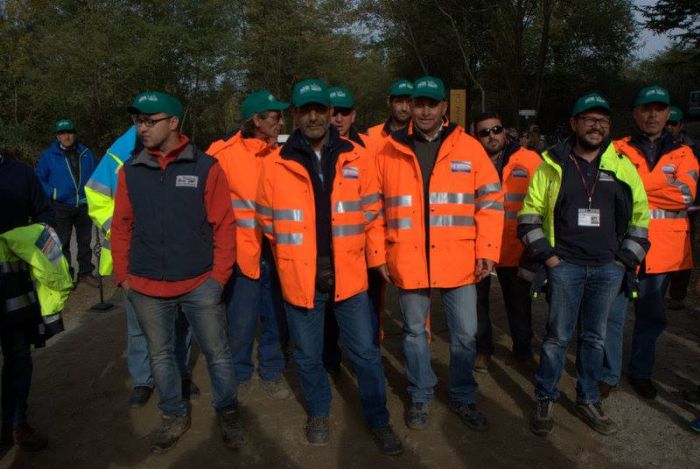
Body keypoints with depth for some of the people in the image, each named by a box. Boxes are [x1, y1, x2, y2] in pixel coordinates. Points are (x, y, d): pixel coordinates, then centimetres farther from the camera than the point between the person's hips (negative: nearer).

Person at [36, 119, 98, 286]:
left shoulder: (86, 153, 6)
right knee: (62, 243, 4)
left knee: (85, 241, 12)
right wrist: (52, 193, -12)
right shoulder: (48, 155, -2)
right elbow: (39, 178, 1)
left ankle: (86, 272, 23)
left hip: (84, 205, 3)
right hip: (61, 207, -2)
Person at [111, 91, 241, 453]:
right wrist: (123, 275, 4)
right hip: (146, 289, 3)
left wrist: (219, 275, -7)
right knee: (161, 355, 16)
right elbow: (121, 227, 8)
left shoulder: (206, 168, -5)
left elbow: (224, 225, -5)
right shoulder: (130, 172, 3)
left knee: (217, 353, 8)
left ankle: (228, 413, 30)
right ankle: (174, 416, 36)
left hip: (200, 286, -2)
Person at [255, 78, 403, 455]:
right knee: (307, 355, 16)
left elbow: (371, 213, 5)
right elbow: (267, 221, 7)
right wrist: (292, 253, 10)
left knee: (365, 352, 11)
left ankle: (378, 419, 31)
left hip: (349, 275, 0)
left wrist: (376, 257, 3)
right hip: (300, 278, 0)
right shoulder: (276, 165, -2)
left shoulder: (356, 158, 1)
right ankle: (318, 414, 39)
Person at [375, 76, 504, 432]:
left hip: (459, 262, 0)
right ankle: (420, 396, 33)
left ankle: (463, 397, 32)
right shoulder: (389, 152, 3)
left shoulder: (469, 148, 2)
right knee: (414, 331, 14)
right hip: (408, 262, 1)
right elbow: (375, 208, 8)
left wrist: (487, 250, -4)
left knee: (465, 334, 10)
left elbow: (490, 201, 2)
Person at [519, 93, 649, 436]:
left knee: (594, 337, 12)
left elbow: (640, 217, 12)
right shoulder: (553, 164, 1)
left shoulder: (623, 167, 8)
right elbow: (530, 213, 2)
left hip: (608, 268, 3)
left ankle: (588, 400, 28)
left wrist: (626, 260, 5)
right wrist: (546, 255, -6)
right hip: (564, 265, -2)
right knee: (558, 337, 2)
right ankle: (545, 399, 19)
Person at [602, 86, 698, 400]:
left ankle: (640, 371, 33)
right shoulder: (618, 150, 3)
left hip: (663, 251, 3)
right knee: (613, 314, 0)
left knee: (652, 316, 15)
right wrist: (665, 183, -13)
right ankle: (609, 374, 17)